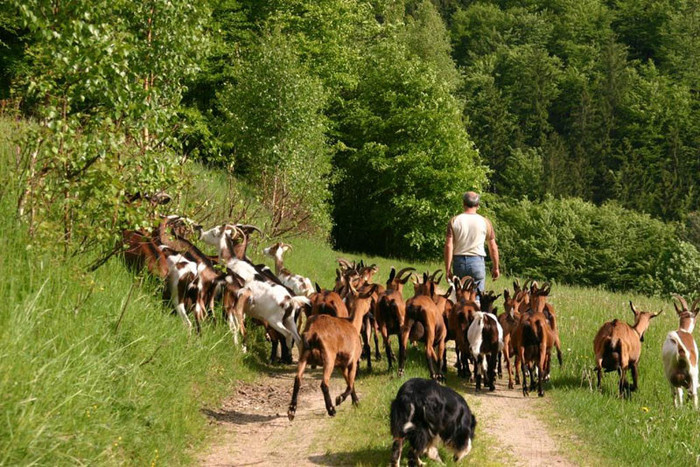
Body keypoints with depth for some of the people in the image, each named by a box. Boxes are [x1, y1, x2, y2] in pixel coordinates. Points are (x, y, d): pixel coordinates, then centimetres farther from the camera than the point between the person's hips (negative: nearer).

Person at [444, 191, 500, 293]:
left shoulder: (454, 221, 0)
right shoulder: (485, 222, 0)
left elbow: (448, 246, -6)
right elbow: (493, 247, 4)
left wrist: (448, 270, -3)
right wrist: (495, 268, 15)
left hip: (459, 261, 1)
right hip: (477, 261, -1)